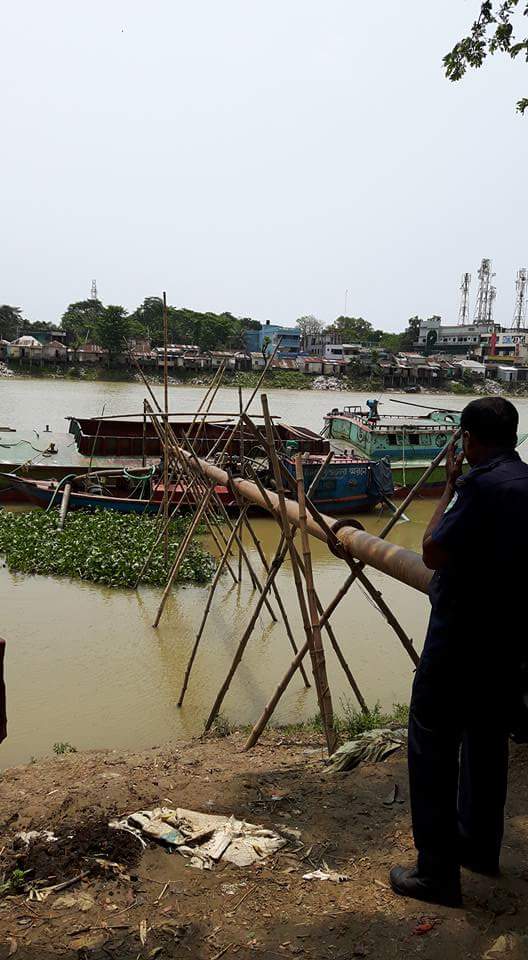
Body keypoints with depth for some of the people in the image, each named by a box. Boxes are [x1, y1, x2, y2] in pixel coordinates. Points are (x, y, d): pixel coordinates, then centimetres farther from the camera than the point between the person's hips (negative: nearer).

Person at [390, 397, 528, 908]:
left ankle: (437, 873, 9)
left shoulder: (482, 485, -21)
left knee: (432, 746, 2)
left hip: (461, 639, -9)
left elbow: (433, 553, -18)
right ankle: (480, 846, 37)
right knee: (487, 740, 21)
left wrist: (449, 485, -9)